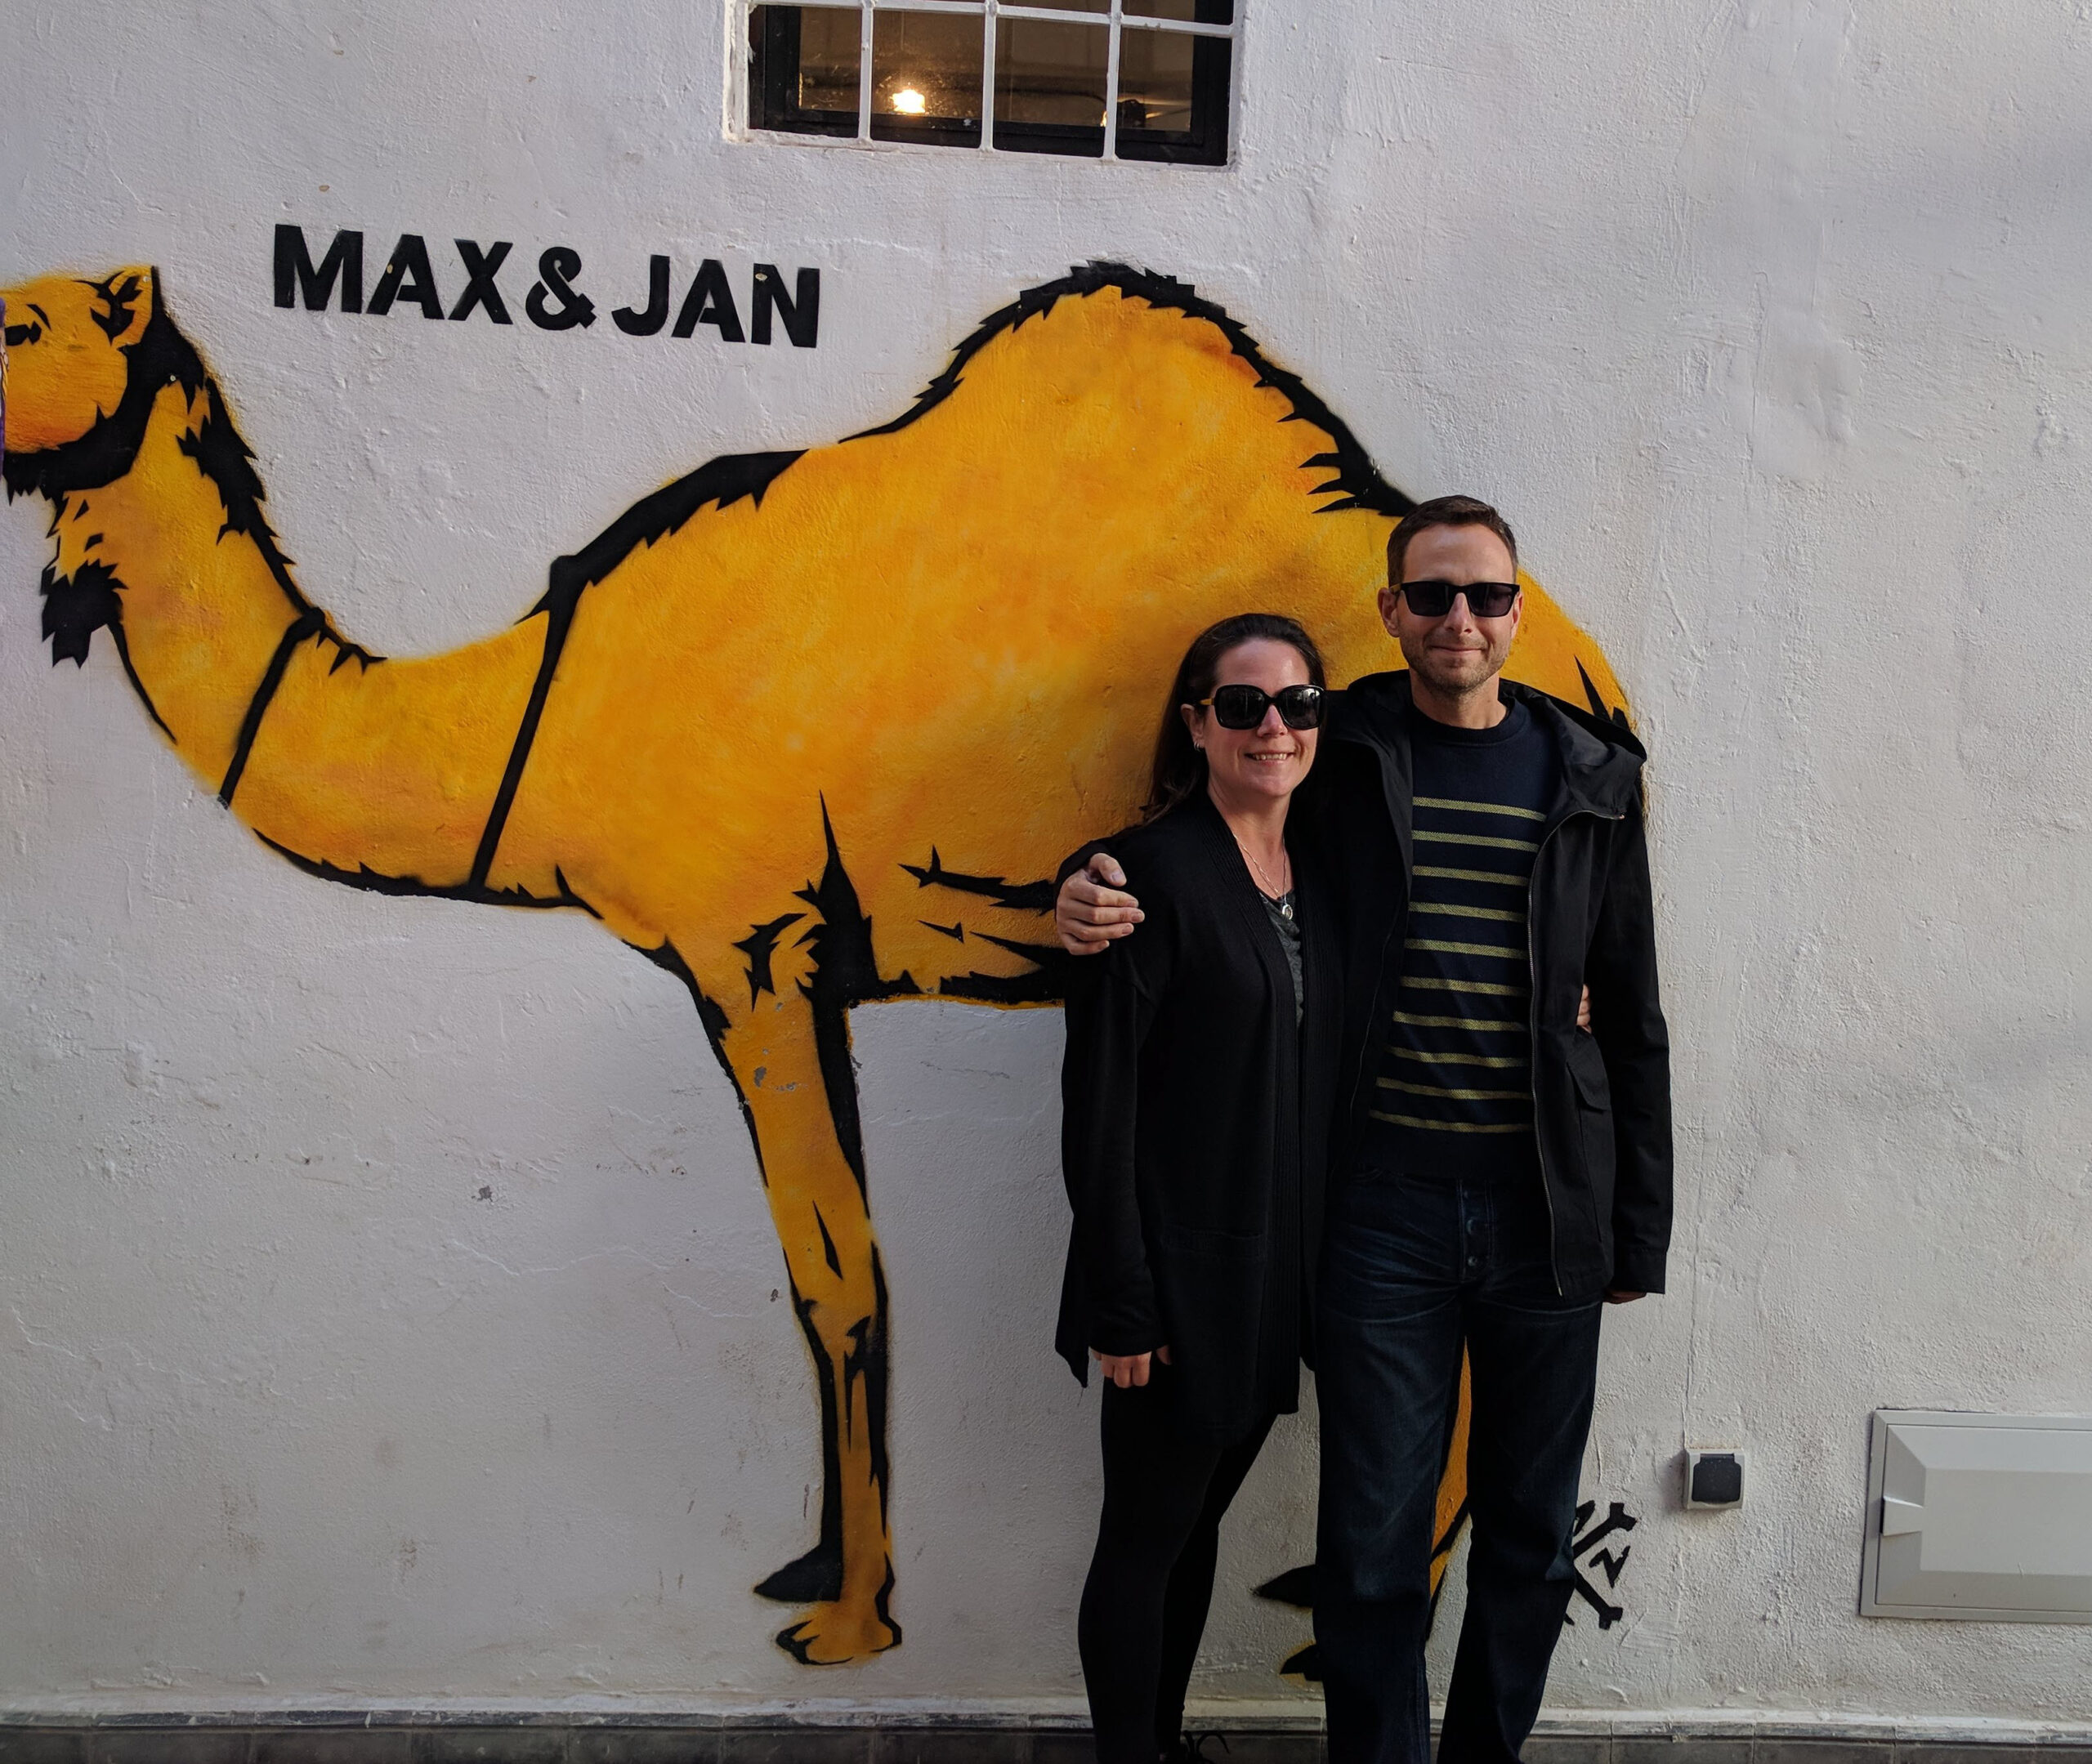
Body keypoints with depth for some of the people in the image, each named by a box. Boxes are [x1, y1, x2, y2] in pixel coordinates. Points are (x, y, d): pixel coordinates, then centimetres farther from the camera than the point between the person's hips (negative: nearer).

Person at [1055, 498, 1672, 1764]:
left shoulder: (1593, 778, 4)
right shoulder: (1340, 755, 0)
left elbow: (1631, 1018, 8)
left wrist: (1640, 1227, 6)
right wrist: (1093, 893, -13)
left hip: (1549, 1210, 2)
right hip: (1385, 1200, -2)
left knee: (1533, 1531, 15)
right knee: (1375, 1540, 4)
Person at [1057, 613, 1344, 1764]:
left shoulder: (1320, 874, 7)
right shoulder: (1152, 871, -14)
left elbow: (1321, 1081, 12)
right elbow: (1099, 1098, -16)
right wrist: (1118, 1303, -17)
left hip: (1278, 1276, 7)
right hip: (1178, 1278, -7)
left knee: (1196, 1526, 19)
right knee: (1145, 1540, 8)